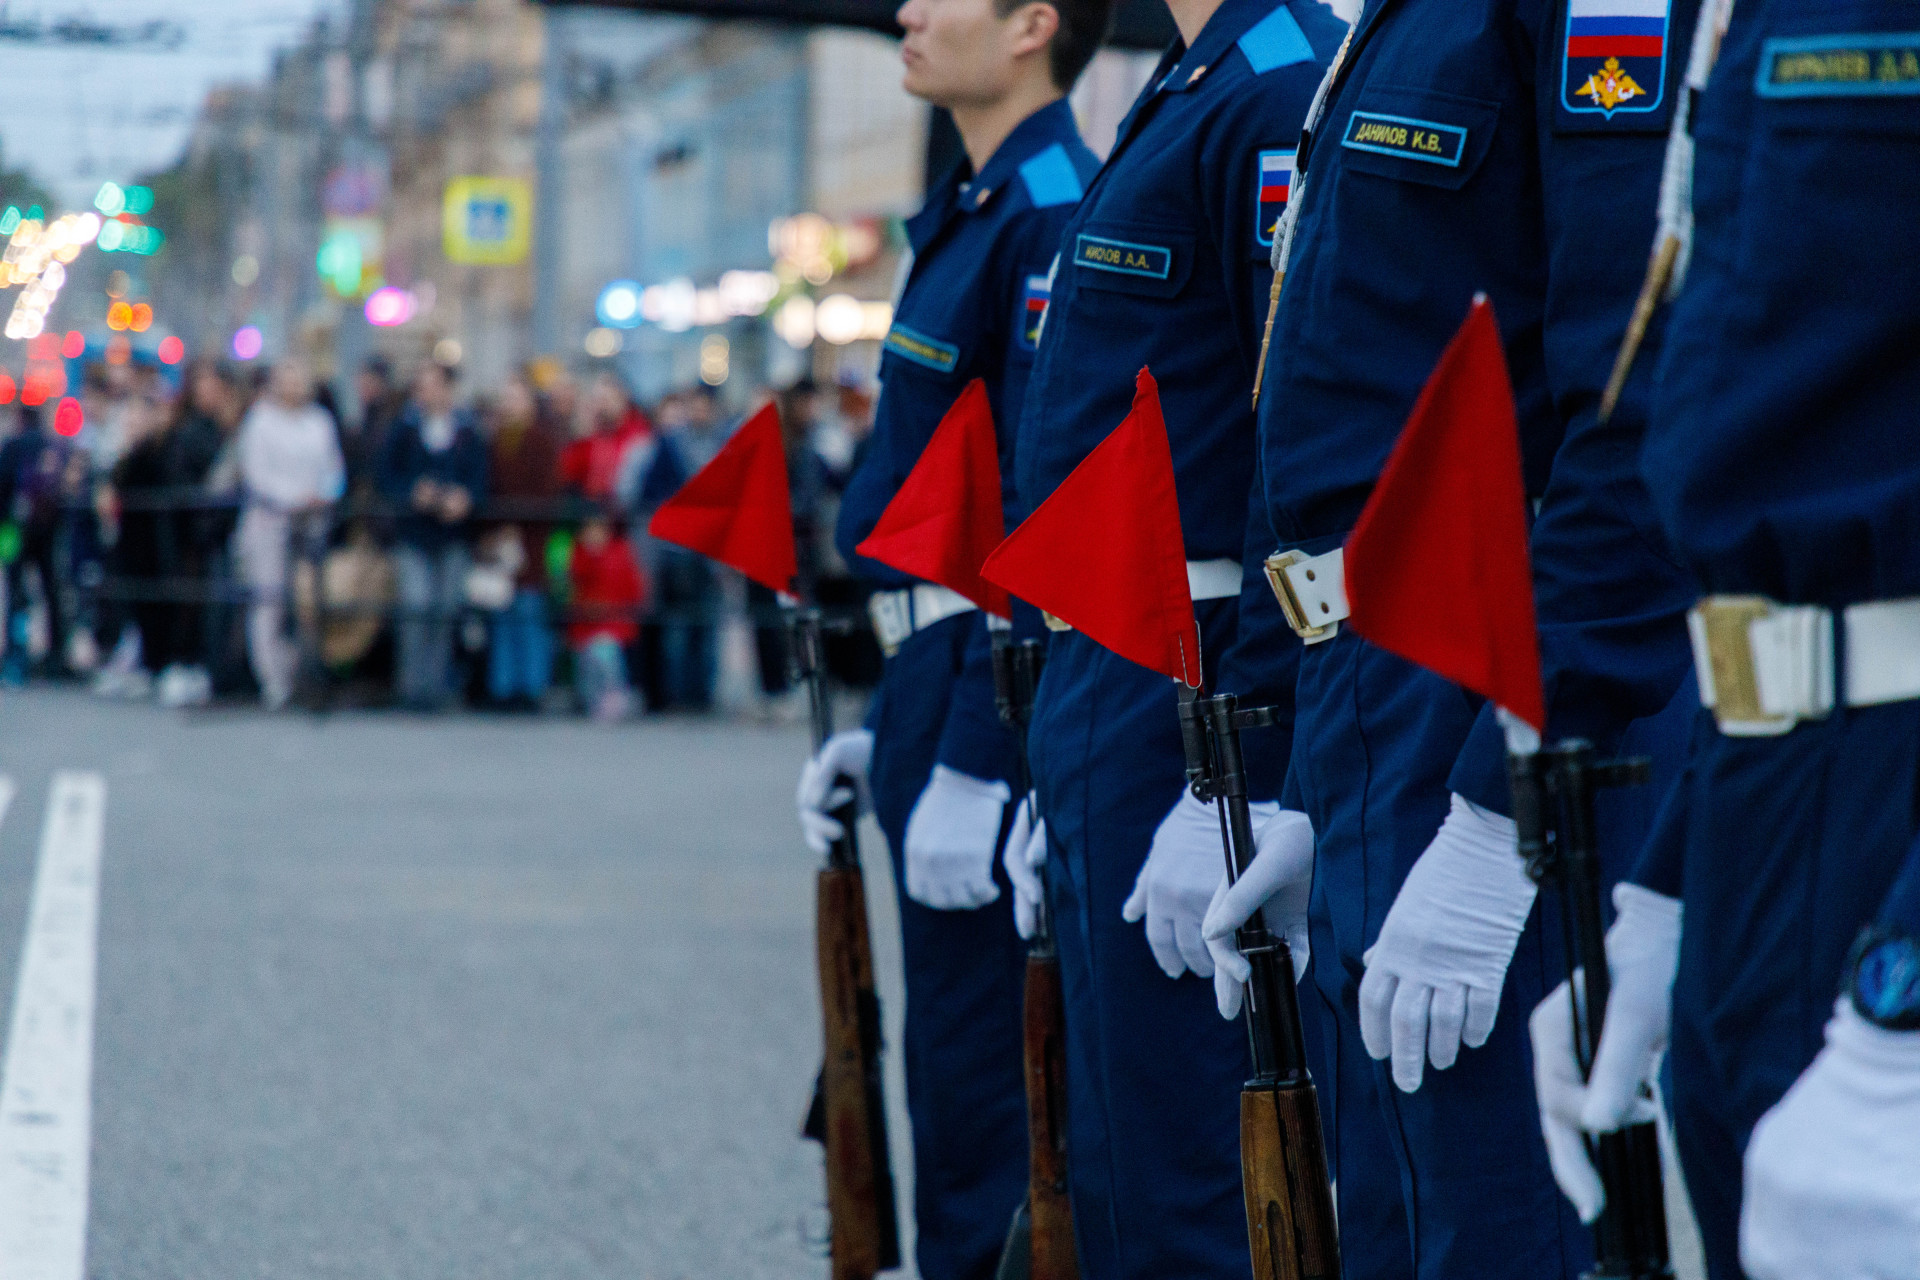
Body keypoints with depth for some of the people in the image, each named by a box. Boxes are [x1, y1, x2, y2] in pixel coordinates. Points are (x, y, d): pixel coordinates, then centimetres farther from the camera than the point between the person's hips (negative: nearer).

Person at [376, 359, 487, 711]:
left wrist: (463, 500, -16)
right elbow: (387, 478, 4)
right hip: (414, 531, -1)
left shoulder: (468, 433, 7)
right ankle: (414, 682, -9)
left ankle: (437, 679, 12)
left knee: (447, 608, 3)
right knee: (417, 604, -12)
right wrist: (414, 494, -14)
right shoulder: (404, 429, 6)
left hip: (454, 530, 1)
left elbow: (479, 479, 4)